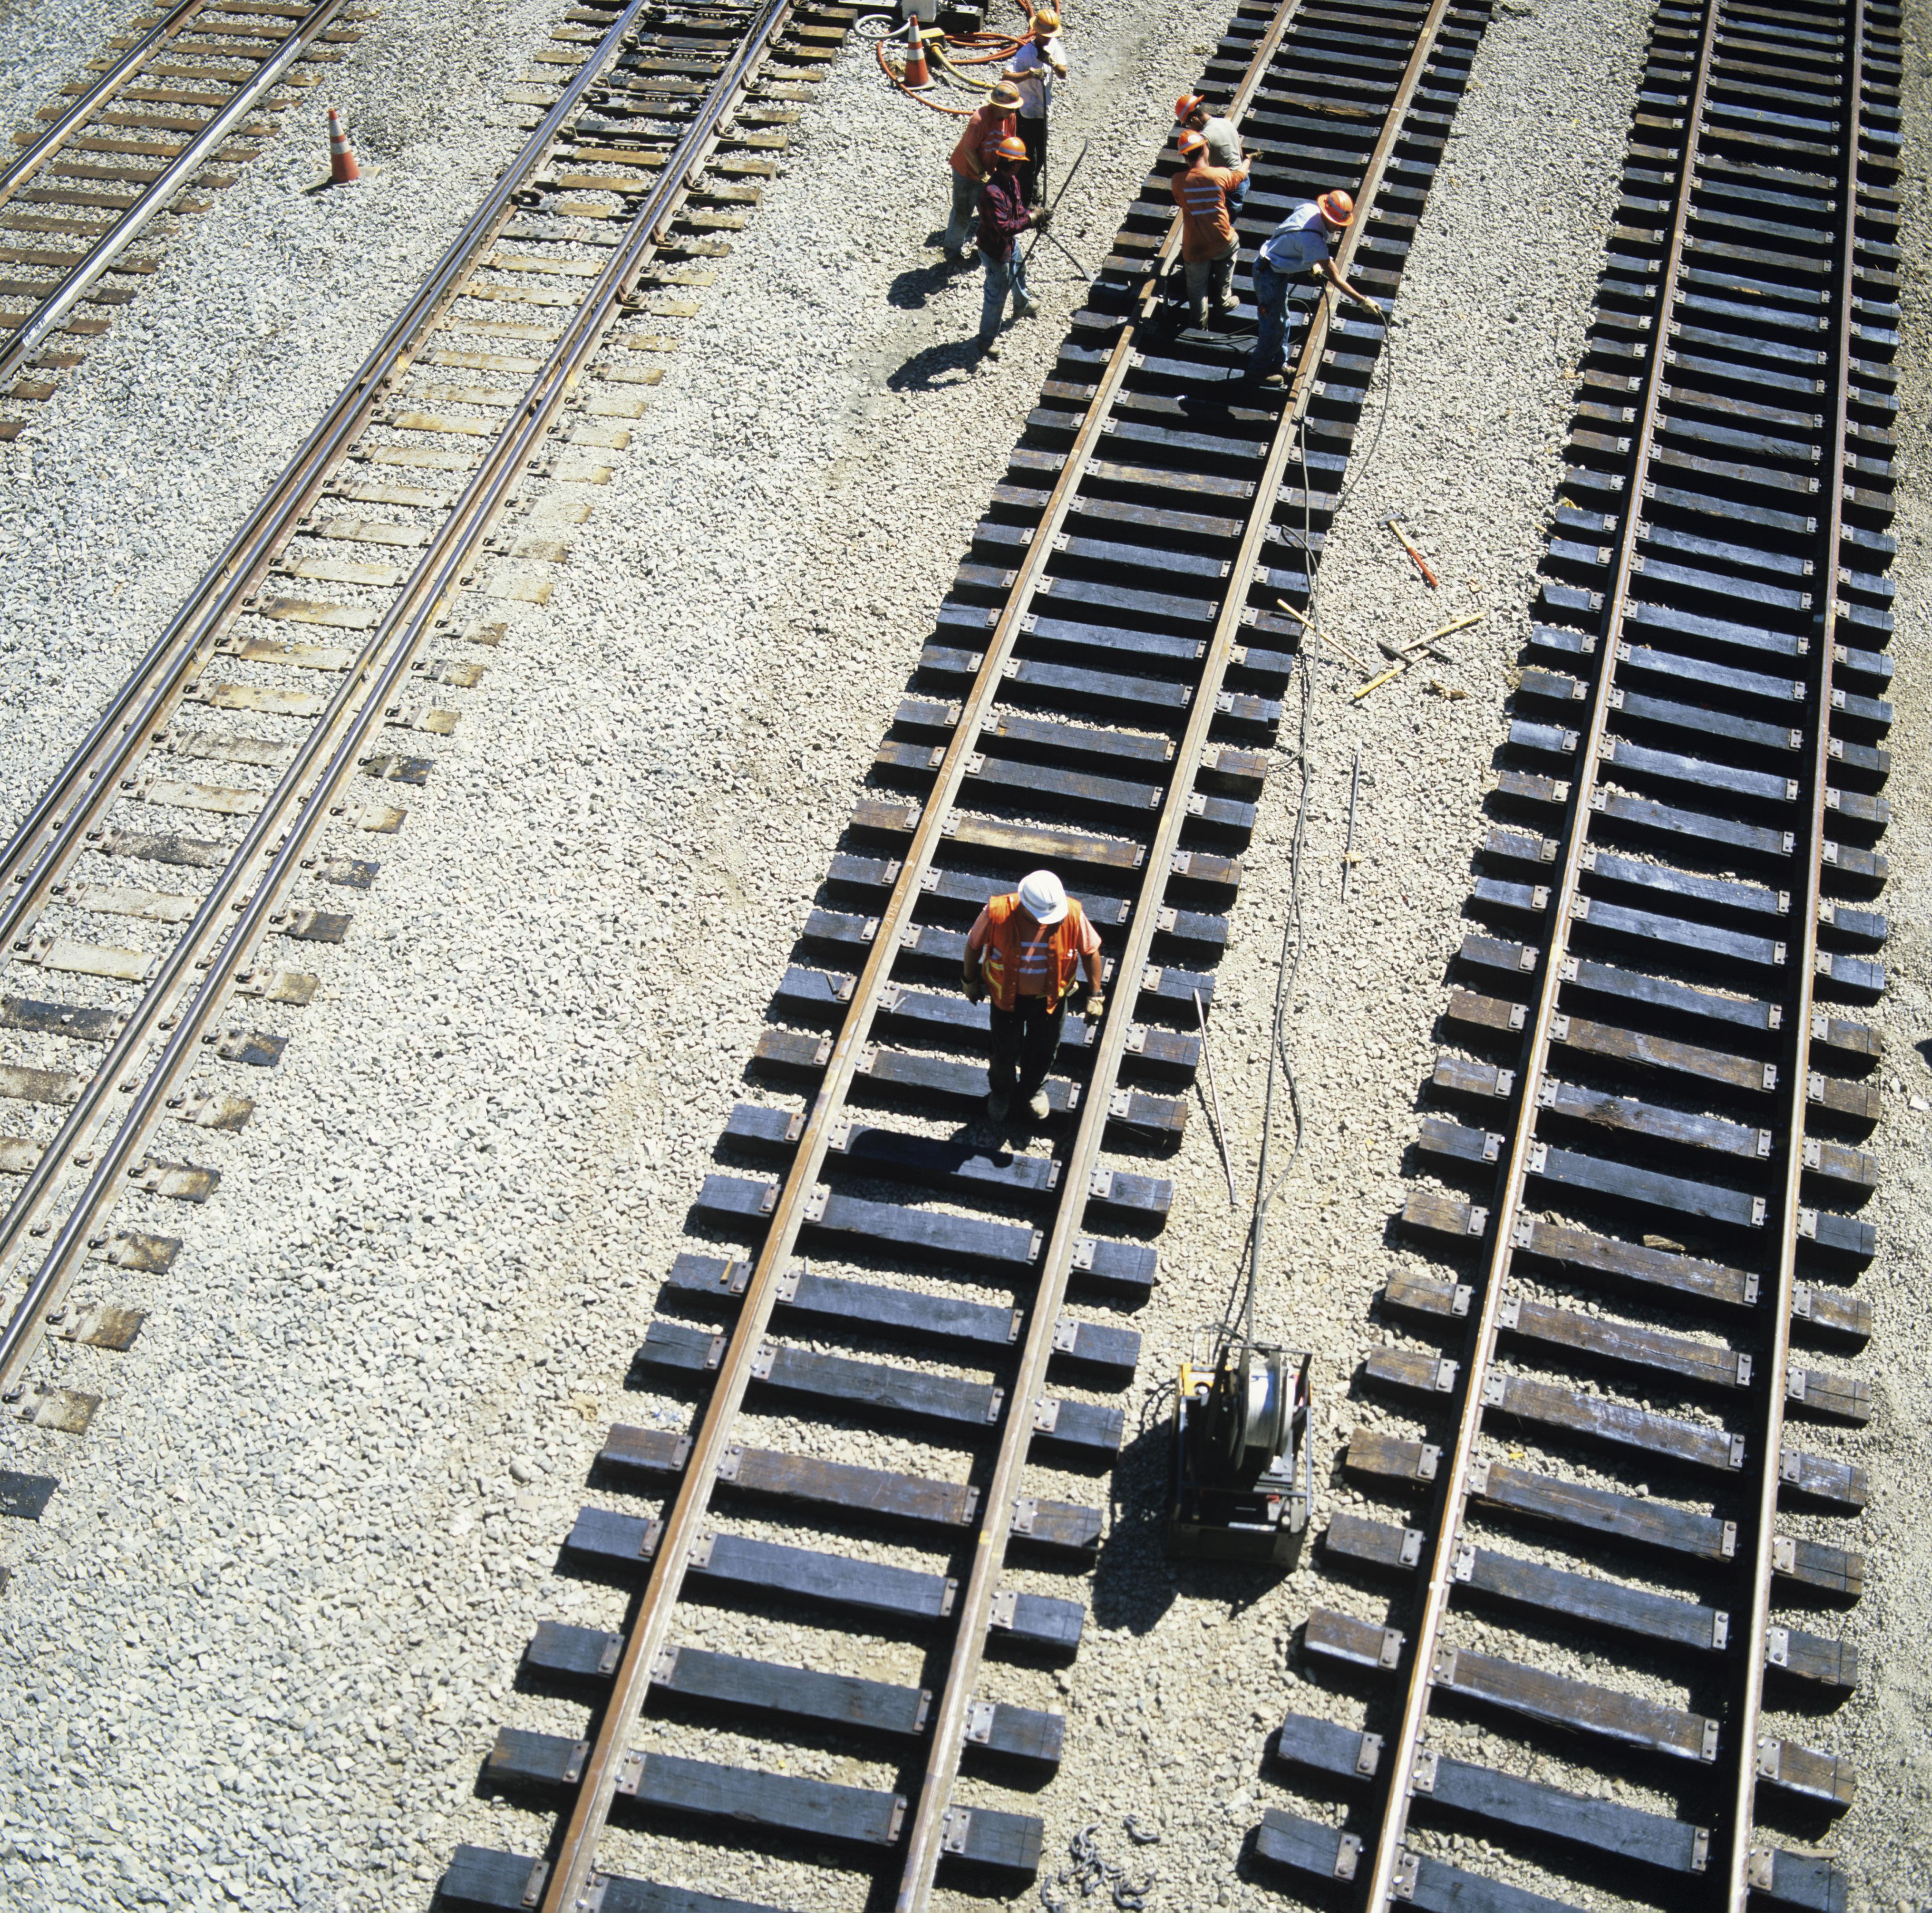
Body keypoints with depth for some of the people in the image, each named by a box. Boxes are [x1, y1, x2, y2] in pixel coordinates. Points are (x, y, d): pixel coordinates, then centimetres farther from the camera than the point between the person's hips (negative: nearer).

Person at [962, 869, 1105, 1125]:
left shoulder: (1072, 915, -29)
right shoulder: (997, 913, -32)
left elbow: (1090, 951, -11)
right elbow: (974, 944, -11)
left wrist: (1095, 995, -6)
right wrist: (970, 981, 3)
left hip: (1050, 997, 1)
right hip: (1008, 996, -1)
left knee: (1043, 1050, 24)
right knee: (1006, 1050, 20)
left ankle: (1033, 1089, 57)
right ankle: (1001, 1090, 54)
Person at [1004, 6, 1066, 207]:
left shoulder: (1054, 46, -3)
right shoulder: (1027, 53, -24)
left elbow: (1063, 75, -5)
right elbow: (1007, 77, -36)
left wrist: (1053, 63, -27)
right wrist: (1029, 73, -51)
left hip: (1044, 111, 8)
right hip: (1027, 113, -8)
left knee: (1041, 157, 21)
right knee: (1028, 159, -1)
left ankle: (1036, 199, 38)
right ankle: (1026, 202, 10)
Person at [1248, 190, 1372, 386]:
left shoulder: (1311, 208, -10)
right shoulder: (1313, 238, -35)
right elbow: (1334, 278, -31)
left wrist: (1313, 264, 8)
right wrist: (1363, 300, -30)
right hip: (1270, 275, -10)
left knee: (1282, 318, 21)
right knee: (1274, 325, 3)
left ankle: (1278, 364, 36)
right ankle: (1259, 369, 21)